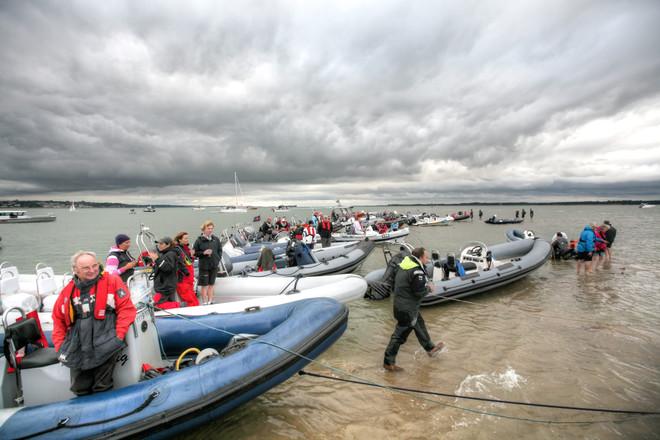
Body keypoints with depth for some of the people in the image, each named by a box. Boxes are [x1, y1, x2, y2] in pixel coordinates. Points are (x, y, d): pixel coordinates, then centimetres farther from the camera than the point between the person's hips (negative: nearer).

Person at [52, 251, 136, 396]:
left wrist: (119, 336, -11)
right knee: (79, 390, 13)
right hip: (77, 350, 4)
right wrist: (60, 346, 11)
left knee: (102, 391, 0)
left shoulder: (112, 281, -2)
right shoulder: (68, 291, 11)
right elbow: (58, 319, 20)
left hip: (104, 347, -4)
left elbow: (126, 308, -6)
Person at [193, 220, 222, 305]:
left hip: (214, 266, 4)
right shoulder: (199, 240, -7)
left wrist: (218, 259, 0)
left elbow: (220, 250, 12)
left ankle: (210, 301, 23)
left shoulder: (216, 239, 4)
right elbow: (194, 252, -4)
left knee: (211, 284, 13)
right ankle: (204, 302, 14)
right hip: (204, 266, -4)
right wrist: (203, 253, -17)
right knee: (204, 285, 4)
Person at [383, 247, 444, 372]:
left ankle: (430, 348, 49)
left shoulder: (405, 263, 2)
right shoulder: (417, 272, -26)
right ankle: (388, 362, 16)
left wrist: (425, 284, 6)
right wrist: (428, 288, -3)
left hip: (400, 303, 10)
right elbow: (419, 292, -22)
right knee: (400, 334, 3)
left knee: (419, 324, 27)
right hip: (407, 309, -10)